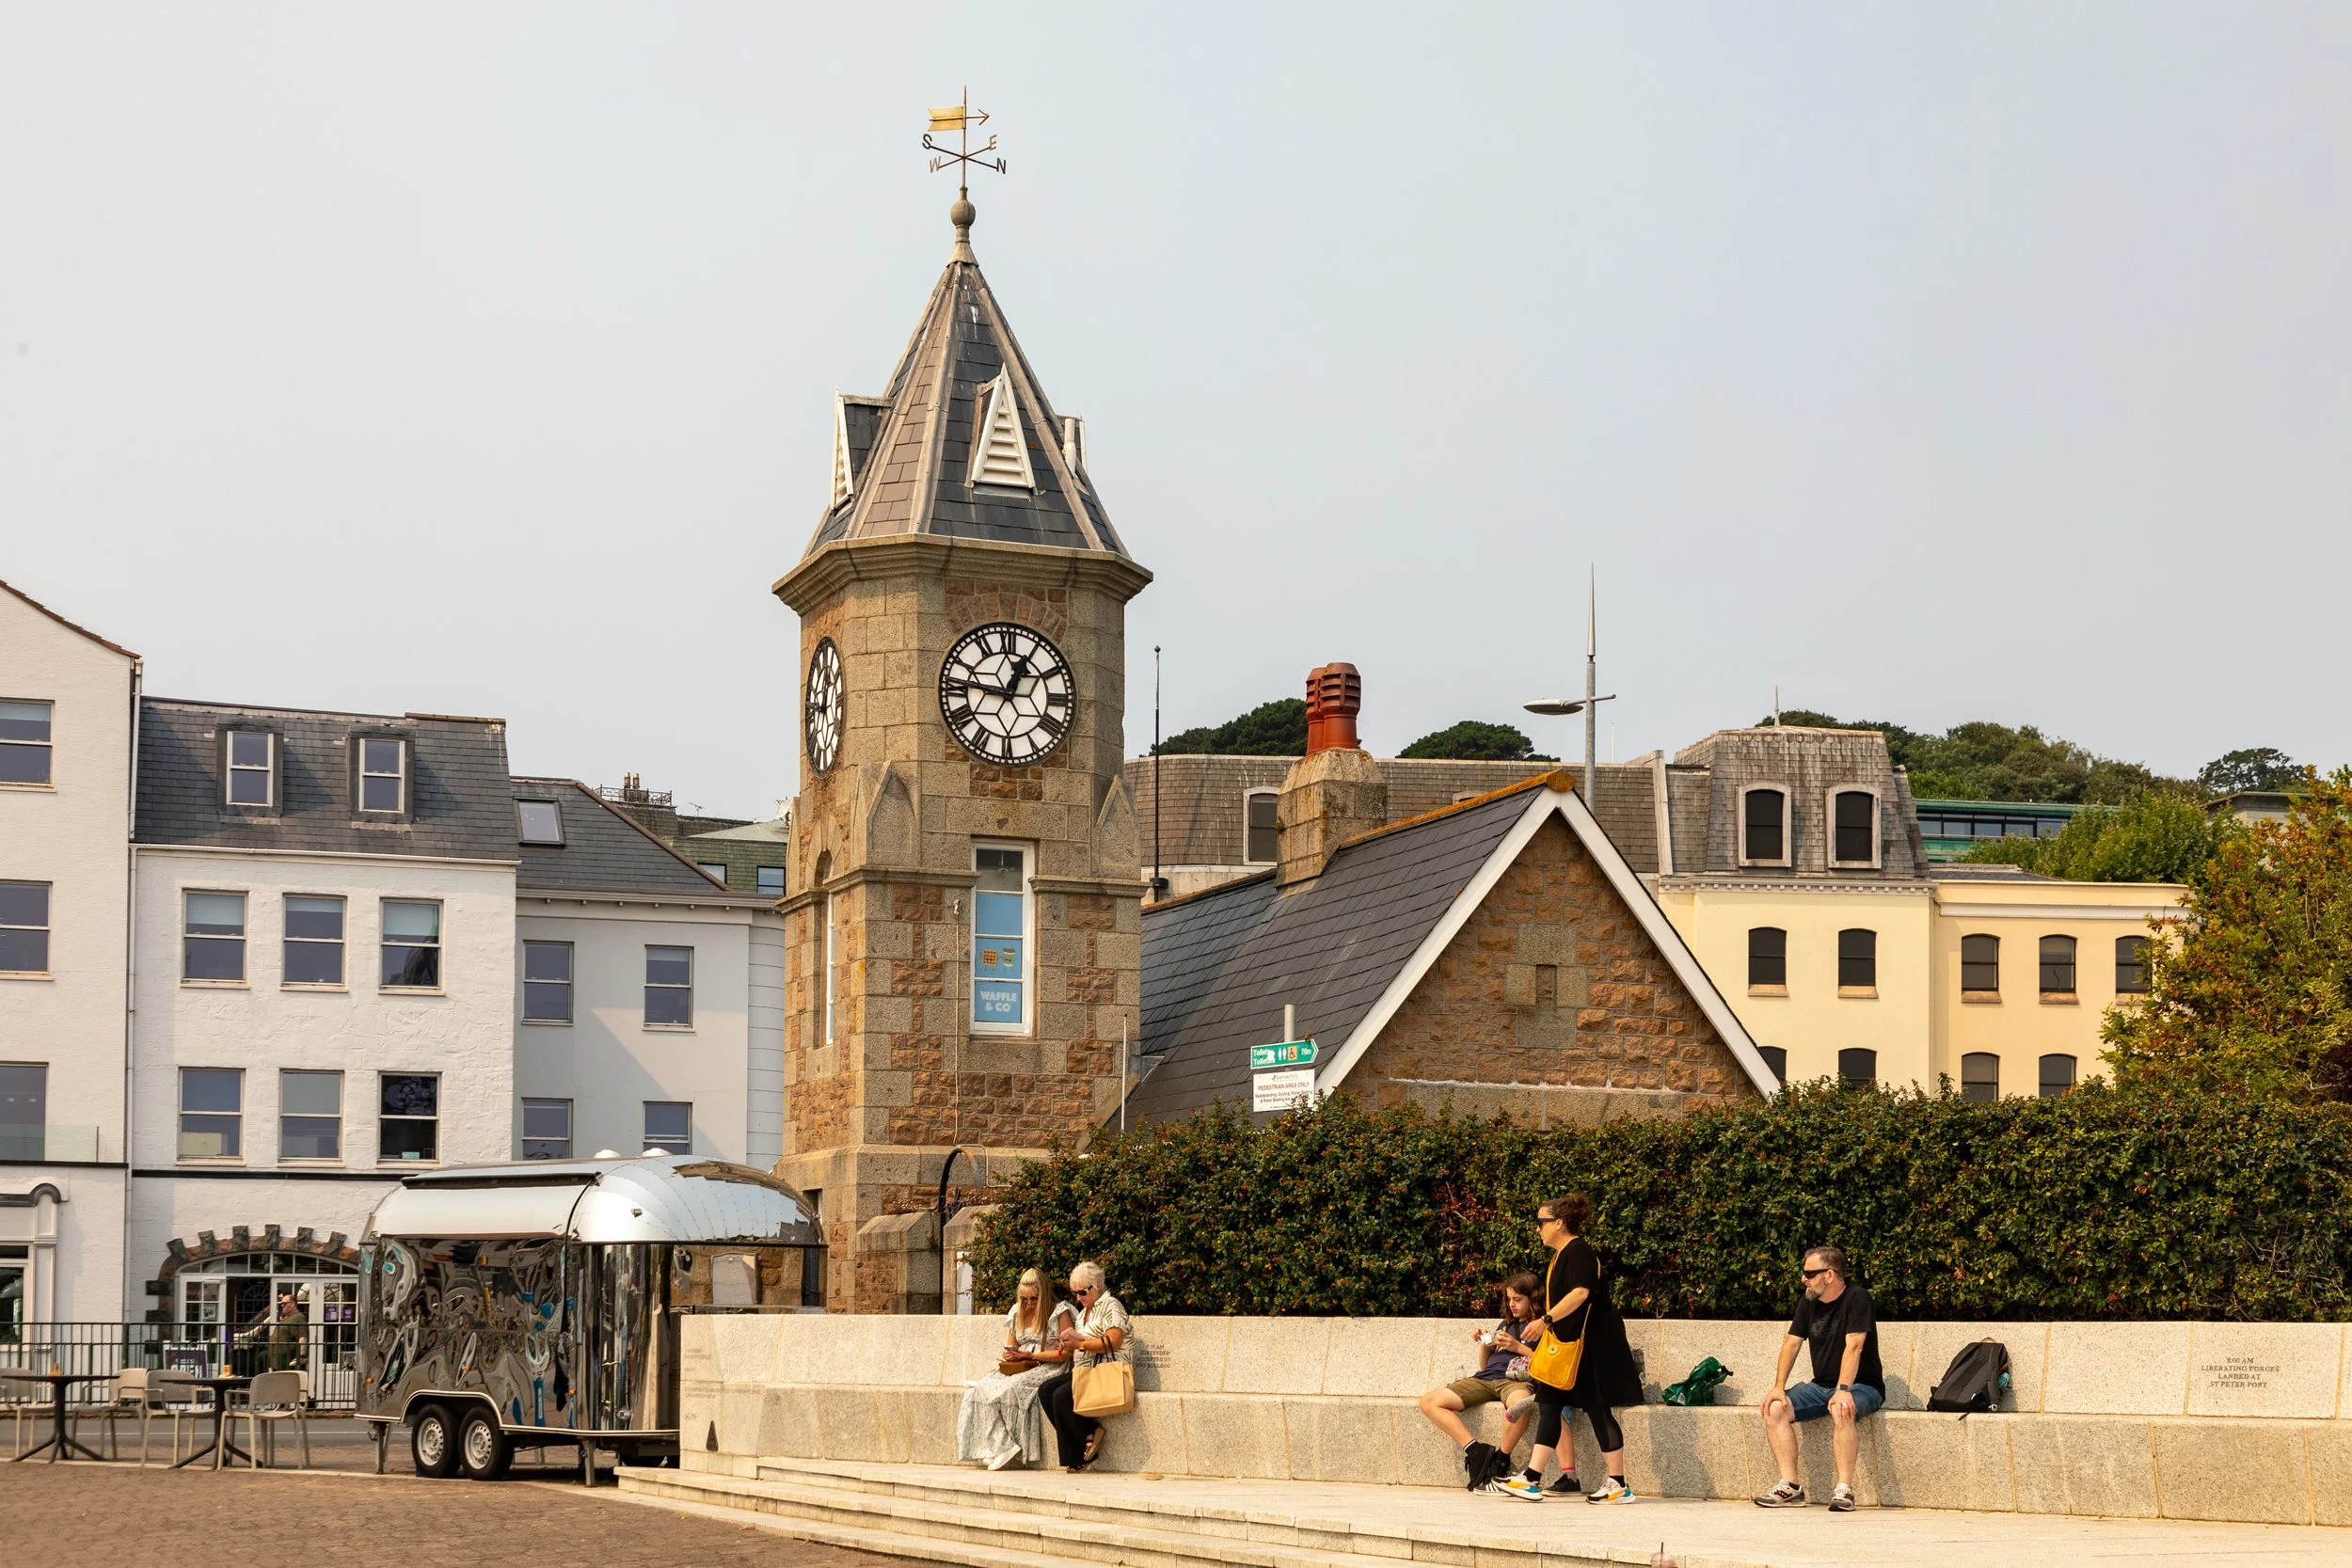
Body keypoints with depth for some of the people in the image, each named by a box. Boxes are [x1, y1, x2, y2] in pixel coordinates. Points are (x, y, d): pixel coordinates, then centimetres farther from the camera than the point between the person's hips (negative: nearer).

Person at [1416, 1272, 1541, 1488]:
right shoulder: (1505, 1325, 28)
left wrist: (1518, 1347, -9)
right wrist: (1485, 1344, 11)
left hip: (1516, 1381, -7)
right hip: (1485, 1379, 7)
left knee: (1519, 1404, -46)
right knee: (1429, 1401, -14)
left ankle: (1500, 1460, -27)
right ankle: (1475, 1451, -23)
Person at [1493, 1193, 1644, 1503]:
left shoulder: (1579, 1252, -15)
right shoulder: (1561, 1255, 16)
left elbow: (1580, 1293, -28)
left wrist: (1546, 1320, -30)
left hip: (1592, 1344, -10)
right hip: (1569, 1344, 10)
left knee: (1597, 1409, -6)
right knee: (1549, 1407, 6)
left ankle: (1619, 1486, 0)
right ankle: (1531, 1481, 4)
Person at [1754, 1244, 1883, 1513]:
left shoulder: (1857, 1298, -13)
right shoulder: (1808, 1303, 9)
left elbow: (1853, 1347, -24)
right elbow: (1792, 1343, 6)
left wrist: (1843, 1390, -35)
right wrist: (1779, 1387, -7)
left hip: (1863, 1386, -7)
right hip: (1821, 1386, 7)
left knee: (1841, 1410, -39)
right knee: (1775, 1408, -16)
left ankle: (1844, 1489, -35)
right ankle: (1790, 1486, -17)